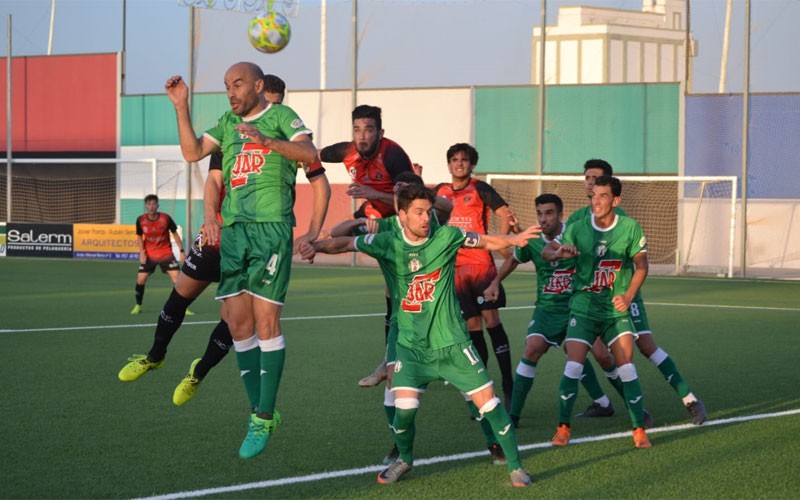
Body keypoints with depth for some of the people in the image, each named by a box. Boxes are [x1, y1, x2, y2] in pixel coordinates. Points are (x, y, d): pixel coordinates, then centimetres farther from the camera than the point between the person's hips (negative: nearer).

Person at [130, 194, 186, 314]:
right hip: (149, 255, 1)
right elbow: (139, 236, 6)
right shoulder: (140, 220, -10)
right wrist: (142, 252, -8)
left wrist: (181, 251, -5)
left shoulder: (166, 218, -15)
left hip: (166, 253, -1)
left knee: (177, 278, -12)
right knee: (140, 280, -3)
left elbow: (175, 234, -1)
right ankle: (138, 306, 17)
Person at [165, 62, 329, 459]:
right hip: (232, 231, 6)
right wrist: (181, 106, 3)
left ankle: (263, 419, -3)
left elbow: (309, 153, -12)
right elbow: (192, 152, 10)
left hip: (271, 228, -6)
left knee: (265, 320, -8)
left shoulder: (281, 116, 3)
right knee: (237, 323, 2)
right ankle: (260, 410, 13)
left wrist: (266, 141, -24)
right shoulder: (227, 123, 20)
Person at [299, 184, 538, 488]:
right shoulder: (387, 243, -4)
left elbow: (487, 241, 4)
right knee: (404, 407, -13)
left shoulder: (446, 237, -5)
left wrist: (513, 240, -14)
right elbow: (344, 243, -1)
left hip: (451, 343, 0)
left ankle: (515, 465, 13)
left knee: (487, 401, -4)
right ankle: (404, 459, 19)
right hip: (411, 347, 0)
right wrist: (316, 246, -19)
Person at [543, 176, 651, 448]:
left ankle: (639, 429, 4)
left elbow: (641, 264, 0)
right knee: (573, 366, -11)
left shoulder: (630, 227, -6)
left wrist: (628, 296, -13)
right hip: (583, 308, 0)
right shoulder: (578, 228, -7)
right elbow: (546, 251, -9)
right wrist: (559, 252, -33)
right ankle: (563, 427, 4)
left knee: (626, 367, -9)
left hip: (616, 310, 0)